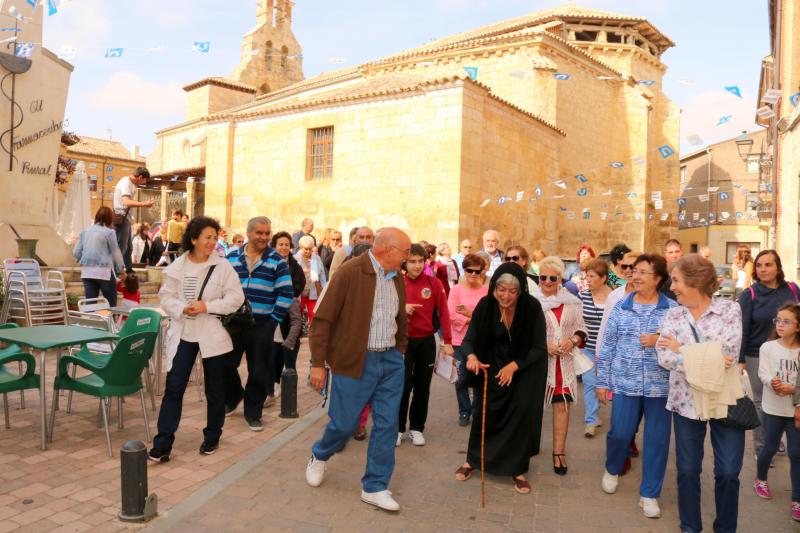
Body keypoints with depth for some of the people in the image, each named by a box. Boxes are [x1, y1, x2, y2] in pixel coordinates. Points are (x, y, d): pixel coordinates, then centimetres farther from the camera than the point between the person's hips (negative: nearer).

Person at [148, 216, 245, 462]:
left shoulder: (223, 266, -7)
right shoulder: (177, 266, -1)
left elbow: (235, 298, -9)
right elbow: (166, 297, 2)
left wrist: (207, 306, -19)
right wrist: (182, 309, -18)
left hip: (213, 335, -1)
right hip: (183, 334, 1)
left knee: (214, 390, 11)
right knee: (173, 387, 0)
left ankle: (212, 437, 31)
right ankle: (162, 444, 9)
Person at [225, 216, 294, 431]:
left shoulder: (277, 261, -1)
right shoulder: (231, 257, 7)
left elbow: (286, 294, -3)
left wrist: (274, 319, -7)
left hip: (262, 325, -2)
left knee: (259, 372, 4)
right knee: (225, 365, 8)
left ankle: (253, 412, 23)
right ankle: (232, 397, 38)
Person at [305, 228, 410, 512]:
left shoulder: (396, 277, 7)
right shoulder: (350, 272, -14)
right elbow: (323, 319, -13)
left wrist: (400, 351, 16)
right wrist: (318, 363, -12)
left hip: (390, 361, 6)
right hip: (355, 361, -6)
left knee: (387, 426, 7)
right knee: (343, 423, 6)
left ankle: (375, 487, 22)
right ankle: (319, 457, 39)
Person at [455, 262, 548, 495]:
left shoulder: (532, 307, -24)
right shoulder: (485, 305, -19)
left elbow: (539, 347, -20)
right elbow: (469, 339, -15)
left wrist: (514, 366, -33)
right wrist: (471, 356, -38)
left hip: (525, 368, -1)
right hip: (492, 366, 2)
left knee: (522, 414, -5)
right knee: (483, 412, 4)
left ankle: (518, 469, 13)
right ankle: (473, 460, 25)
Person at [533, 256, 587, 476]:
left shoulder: (572, 302, 3)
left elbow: (580, 328, 10)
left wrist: (573, 340, -10)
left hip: (563, 362, 3)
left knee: (562, 405, 4)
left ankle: (559, 452, 16)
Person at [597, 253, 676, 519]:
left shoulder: (673, 309, -2)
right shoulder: (620, 307, 2)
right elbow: (607, 345, 4)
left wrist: (659, 340, -20)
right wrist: (602, 381, 3)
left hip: (660, 385, 0)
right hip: (624, 382, 1)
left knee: (657, 440, 7)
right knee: (620, 433, 7)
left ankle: (649, 494, 25)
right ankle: (612, 470, 39)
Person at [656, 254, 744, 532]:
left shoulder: (730, 309, -7)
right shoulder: (673, 315, 0)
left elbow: (728, 355, -18)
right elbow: (665, 358, -12)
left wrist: (682, 350, -13)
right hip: (686, 401, 2)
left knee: (728, 473, 5)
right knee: (687, 470, 11)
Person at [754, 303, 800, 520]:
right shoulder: (767, 347, -5)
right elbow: (763, 374, -13)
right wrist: (773, 382, -33)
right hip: (773, 408, -1)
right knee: (770, 448, 13)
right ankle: (760, 479, 39)